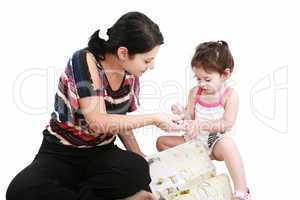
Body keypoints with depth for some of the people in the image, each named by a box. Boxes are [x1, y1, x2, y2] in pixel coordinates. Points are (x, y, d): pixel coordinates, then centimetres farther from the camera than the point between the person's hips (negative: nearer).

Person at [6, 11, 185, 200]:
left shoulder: (131, 76, -1)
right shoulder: (85, 61, -20)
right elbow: (99, 123, -26)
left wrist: (142, 160, -2)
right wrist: (154, 118, -20)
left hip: (102, 153, 4)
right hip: (61, 153, -4)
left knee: (138, 171, -30)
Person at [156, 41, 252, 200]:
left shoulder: (229, 95, -12)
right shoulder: (195, 92, 0)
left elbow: (227, 124, -21)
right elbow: (190, 117, 2)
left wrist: (202, 125, -32)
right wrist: (182, 113, -21)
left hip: (216, 141, -5)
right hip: (195, 140, 5)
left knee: (227, 144, -40)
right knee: (161, 142, 0)